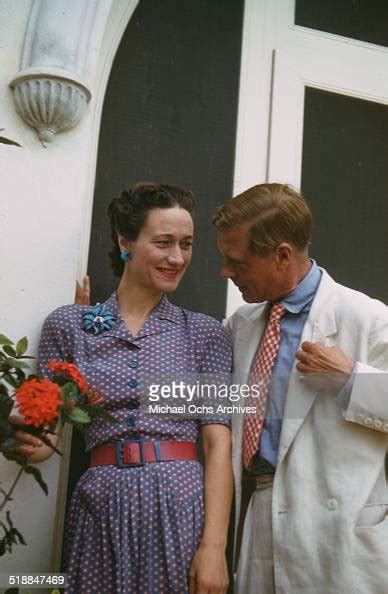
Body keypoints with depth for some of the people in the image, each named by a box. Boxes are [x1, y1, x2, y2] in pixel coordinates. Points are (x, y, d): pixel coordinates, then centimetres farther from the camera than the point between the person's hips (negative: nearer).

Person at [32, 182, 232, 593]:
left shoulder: (205, 332, 3)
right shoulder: (68, 325, 3)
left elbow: (218, 445, -2)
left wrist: (214, 546, -12)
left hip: (183, 505, 0)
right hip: (103, 508, 0)